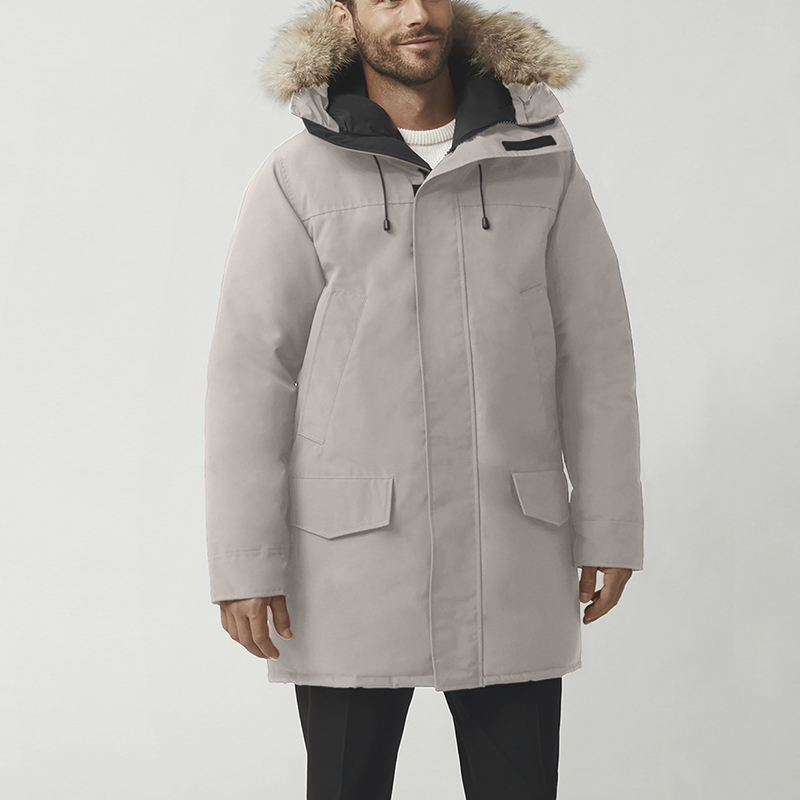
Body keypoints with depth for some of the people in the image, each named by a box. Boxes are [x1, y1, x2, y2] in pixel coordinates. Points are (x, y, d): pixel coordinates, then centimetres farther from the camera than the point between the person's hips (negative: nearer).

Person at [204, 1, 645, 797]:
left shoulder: (541, 163, 4)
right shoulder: (297, 179, -3)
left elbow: (594, 354, 5)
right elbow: (248, 374, -5)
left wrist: (610, 529, 3)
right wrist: (244, 564, -8)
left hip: (513, 554, 2)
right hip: (352, 554, -1)